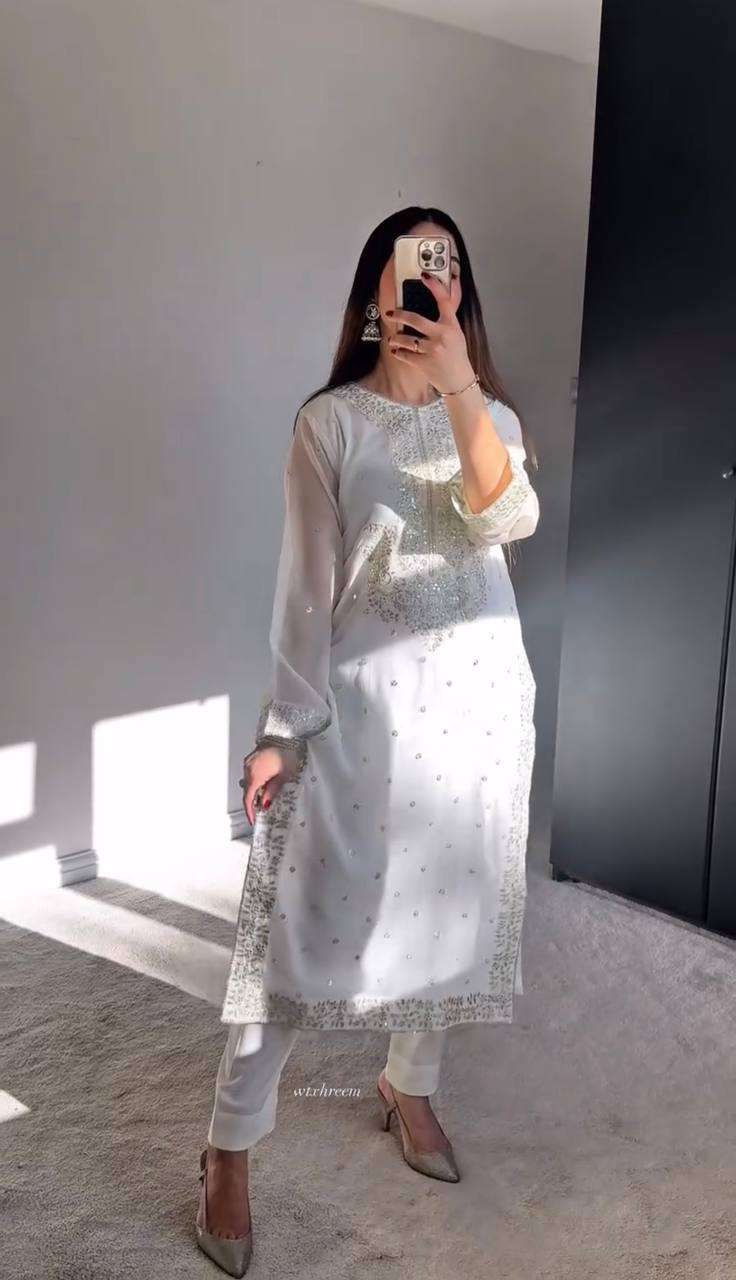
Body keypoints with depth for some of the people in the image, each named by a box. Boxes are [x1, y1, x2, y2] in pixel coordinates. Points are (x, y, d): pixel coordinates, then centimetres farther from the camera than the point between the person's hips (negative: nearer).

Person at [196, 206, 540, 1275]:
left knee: (450, 902, 14)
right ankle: (230, 1153, 11)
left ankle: (410, 1088, 38)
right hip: (362, 698, -3)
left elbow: (510, 518, -14)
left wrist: (458, 384, -23)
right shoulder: (331, 422, -2)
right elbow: (308, 583, -5)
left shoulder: (491, 417, 8)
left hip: (480, 696, 4)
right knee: (305, 917, -2)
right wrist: (285, 727, -8)